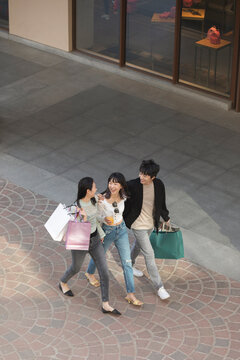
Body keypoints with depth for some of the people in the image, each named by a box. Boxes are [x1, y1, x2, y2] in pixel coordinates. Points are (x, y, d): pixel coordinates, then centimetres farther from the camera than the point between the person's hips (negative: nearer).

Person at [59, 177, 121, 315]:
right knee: (76, 268, 21)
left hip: (95, 240, 6)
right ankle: (63, 283, 56)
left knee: (105, 272, 1)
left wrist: (101, 234, 21)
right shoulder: (75, 207, -28)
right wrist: (83, 219, -43)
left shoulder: (94, 200, -7)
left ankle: (106, 305, 10)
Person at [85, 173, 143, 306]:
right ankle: (90, 273, 56)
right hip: (107, 231, -4)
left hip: (122, 230, 4)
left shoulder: (123, 197, -10)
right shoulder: (103, 200, -26)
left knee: (127, 262, 0)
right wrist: (105, 219, -34)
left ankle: (131, 294, 6)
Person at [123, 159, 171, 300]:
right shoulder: (132, 185, -25)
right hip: (138, 225, -5)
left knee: (138, 246, 28)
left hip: (151, 223, 5)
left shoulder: (159, 185, -11)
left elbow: (161, 203, 6)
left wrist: (166, 218, 17)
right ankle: (159, 286, 3)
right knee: (149, 254, -4)